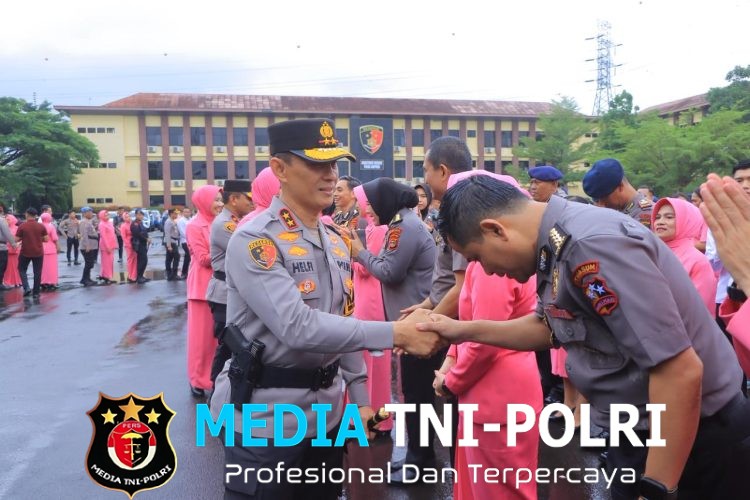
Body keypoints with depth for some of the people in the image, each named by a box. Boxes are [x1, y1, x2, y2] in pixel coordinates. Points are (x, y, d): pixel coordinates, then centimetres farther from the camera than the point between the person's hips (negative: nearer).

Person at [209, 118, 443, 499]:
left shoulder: (336, 243, 7)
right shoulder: (253, 241, -18)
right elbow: (298, 327, -29)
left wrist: (359, 397, 12)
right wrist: (396, 333, -30)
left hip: (325, 411, 7)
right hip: (265, 418, -7)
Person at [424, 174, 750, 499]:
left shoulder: (591, 245, -30)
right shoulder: (560, 241, 1)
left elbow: (681, 371, -31)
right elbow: (550, 327, 15)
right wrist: (465, 330, 9)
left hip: (693, 439, -9)